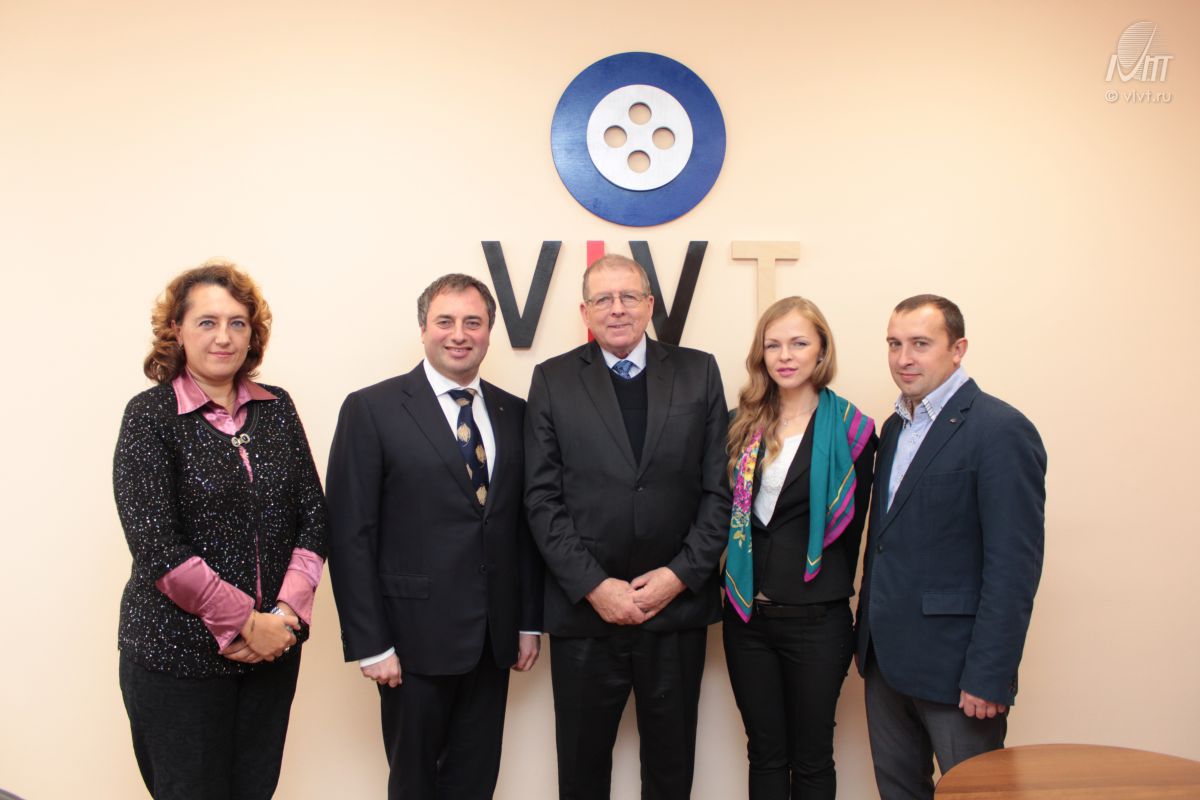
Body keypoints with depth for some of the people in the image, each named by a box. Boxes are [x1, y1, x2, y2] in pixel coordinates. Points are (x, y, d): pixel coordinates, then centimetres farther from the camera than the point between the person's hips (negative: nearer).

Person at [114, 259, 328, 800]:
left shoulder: (277, 408, 4)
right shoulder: (150, 415, -7)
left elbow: (313, 517, 4)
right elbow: (157, 546, -15)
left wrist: (285, 612, -9)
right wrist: (246, 623, -14)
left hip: (273, 647, 4)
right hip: (177, 654, -4)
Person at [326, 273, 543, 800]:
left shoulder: (513, 413, 7)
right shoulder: (372, 409, -8)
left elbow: (524, 523, 10)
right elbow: (351, 535, -10)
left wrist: (530, 621, 8)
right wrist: (369, 643, -12)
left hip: (493, 637, 4)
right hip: (416, 636, -4)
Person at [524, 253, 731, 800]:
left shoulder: (699, 372, 4)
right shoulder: (552, 380, 2)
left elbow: (719, 488, 2)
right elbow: (542, 498, -3)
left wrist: (681, 574, -8)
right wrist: (593, 586, -10)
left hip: (678, 607, 1)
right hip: (584, 611, 0)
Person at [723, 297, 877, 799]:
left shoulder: (850, 430, -5)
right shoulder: (742, 426, 5)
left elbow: (850, 528, -1)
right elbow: (726, 513, 8)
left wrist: (825, 593, 2)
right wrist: (737, 588, 1)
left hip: (816, 621, -3)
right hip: (747, 615, 3)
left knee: (811, 759, 11)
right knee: (765, 755, 15)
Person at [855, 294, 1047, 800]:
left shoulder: (1000, 430, -13)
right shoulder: (895, 427, 12)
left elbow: (1014, 565, -17)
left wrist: (988, 677, -19)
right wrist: (868, 635, 12)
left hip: (954, 664, -7)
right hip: (887, 660, 7)